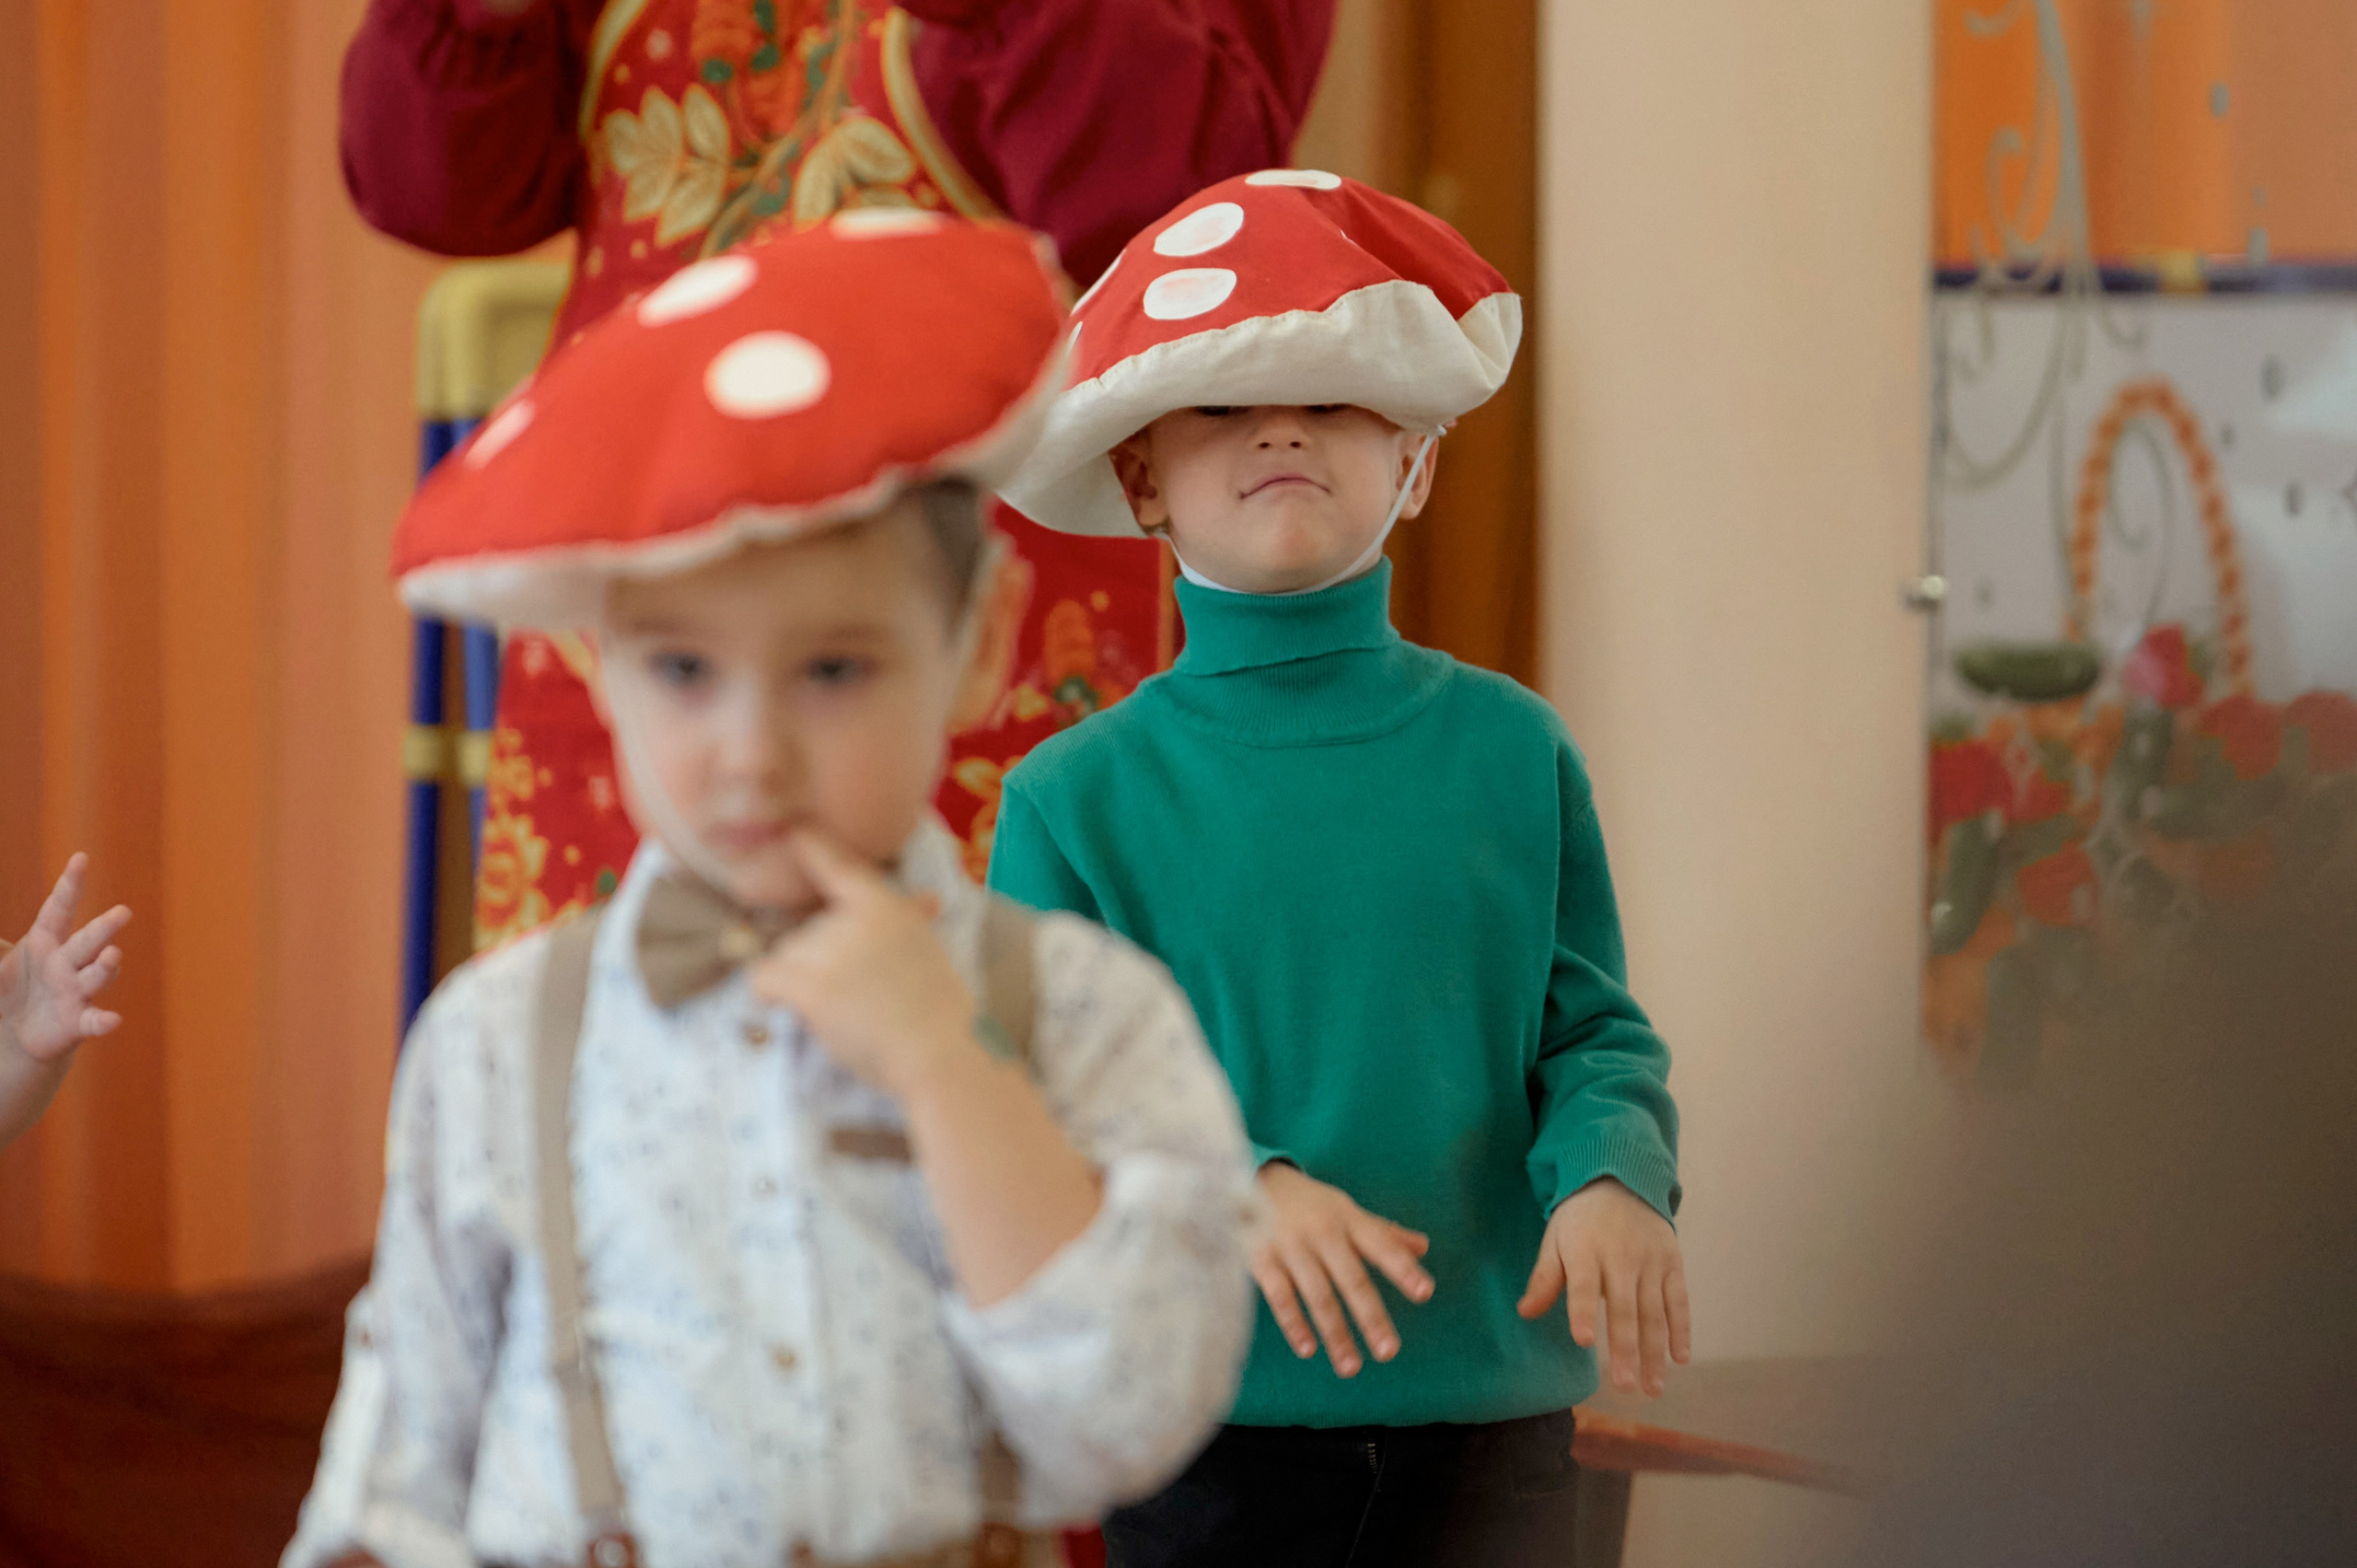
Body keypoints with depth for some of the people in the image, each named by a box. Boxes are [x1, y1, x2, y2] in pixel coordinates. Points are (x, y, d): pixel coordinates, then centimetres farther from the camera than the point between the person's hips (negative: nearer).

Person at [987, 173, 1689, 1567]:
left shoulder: (1515, 750, 4)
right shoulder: (1077, 796, -2)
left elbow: (1594, 1032, 6)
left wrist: (1610, 1175, -15)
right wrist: (1234, 1189, -22)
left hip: (1488, 1412, 1)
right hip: (1209, 1427, -1)